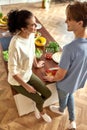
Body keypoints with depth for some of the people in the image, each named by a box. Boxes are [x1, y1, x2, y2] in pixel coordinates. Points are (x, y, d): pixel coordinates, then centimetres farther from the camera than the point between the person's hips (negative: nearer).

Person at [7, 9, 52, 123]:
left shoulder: (31, 34, -13)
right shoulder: (16, 45, -36)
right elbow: (12, 71, -26)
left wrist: (36, 64, 22)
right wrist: (26, 86, -17)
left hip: (28, 74, 6)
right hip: (17, 80, -6)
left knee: (48, 94, 6)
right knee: (40, 100, 5)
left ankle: (37, 106, 37)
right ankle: (41, 111, 41)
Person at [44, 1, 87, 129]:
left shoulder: (70, 48, -41)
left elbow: (60, 75, -27)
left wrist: (52, 78, -4)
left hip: (66, 84, -5)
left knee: (63, 98, 28)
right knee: (70, 95, 35)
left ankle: (61, 109, 64)